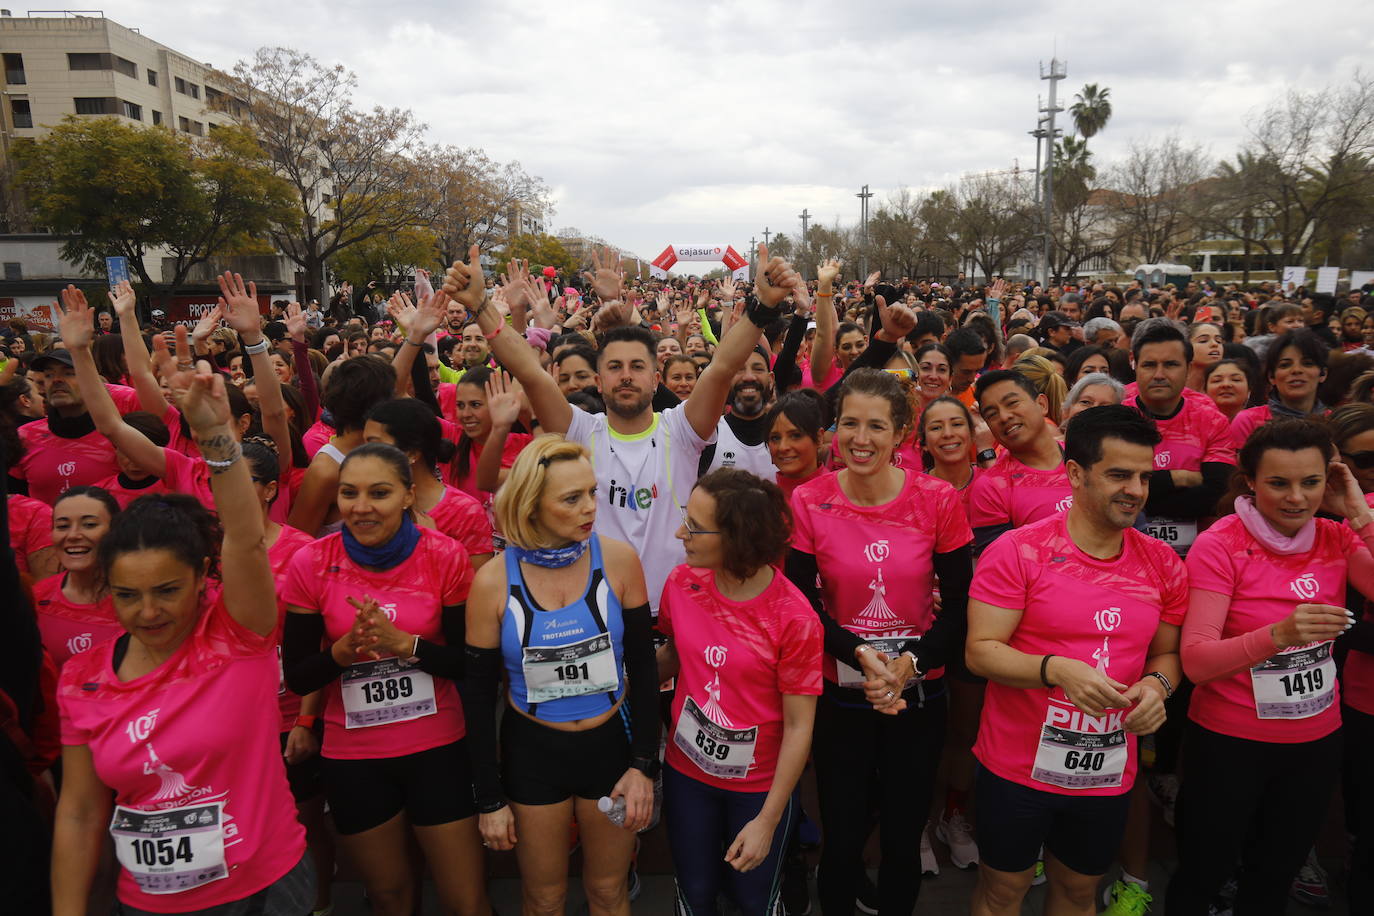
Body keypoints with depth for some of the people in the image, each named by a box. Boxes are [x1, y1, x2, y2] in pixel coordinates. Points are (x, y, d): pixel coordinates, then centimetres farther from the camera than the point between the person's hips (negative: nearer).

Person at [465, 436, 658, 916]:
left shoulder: (618, 559, -14)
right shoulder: (493, 581, -14)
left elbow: (642, 667, -4)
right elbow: (480, 694, -5)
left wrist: (644, 764, -7)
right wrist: (489, 799, -2)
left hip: (612, 742, 1)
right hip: (532, 751, 0)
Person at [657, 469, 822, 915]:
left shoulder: (794, 619, -24)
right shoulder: (683, 583, -12)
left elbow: (799, 727, -17)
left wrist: (768, 820, -13)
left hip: (758, 786, -3)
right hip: (686, 773, 3)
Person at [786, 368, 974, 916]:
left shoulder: (938, 500, -10)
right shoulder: (809, 502, -10)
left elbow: (958, 604, -4)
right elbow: (802, 604, -6)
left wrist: (911, 662, -16)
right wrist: (861, 655, -18)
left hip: (919, 693, 1)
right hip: (839, 693, 0)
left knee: (904, 836, 16)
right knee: (842, 838, 11)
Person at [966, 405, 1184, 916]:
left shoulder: (1163, 564, 0)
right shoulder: (1017, 552, -16)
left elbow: (1168, 652, 10)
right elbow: (980, 651, -16)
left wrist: (1157, 684, -11)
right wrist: (1057, 669, -31)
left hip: (1110, 773, 4)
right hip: (1018, 767, -4)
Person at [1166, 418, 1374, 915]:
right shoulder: (1220, 545, -17)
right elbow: (1195, 661, -23)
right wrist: (1279, 634, -38)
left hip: (1318, 741, 5)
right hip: (1230, 742, -4)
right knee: (1202, 876, 12)